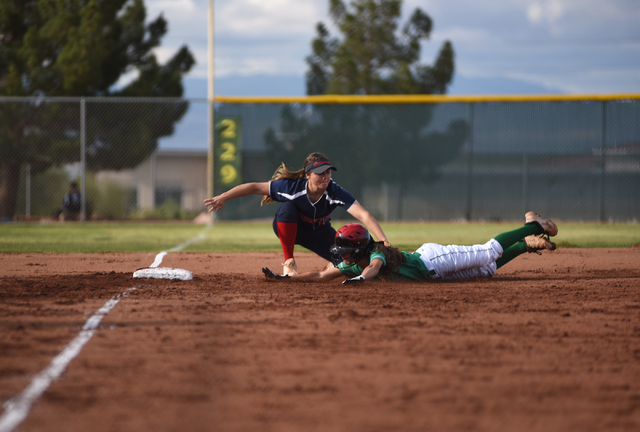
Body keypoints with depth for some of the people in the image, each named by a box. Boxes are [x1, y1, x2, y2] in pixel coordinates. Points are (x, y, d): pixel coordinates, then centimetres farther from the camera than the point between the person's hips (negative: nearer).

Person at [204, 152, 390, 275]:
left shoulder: (335, 192, -33)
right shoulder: (292, 187, -33)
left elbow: (364, 215, -43)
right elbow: (254, 187, -26)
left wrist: (384, 242, -55)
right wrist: (223, 198, -31)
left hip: (319, 234, 2)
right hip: (289, 228, -2)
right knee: (287, 207, -35)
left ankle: (332, 264, 24)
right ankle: (289, 263, -23)